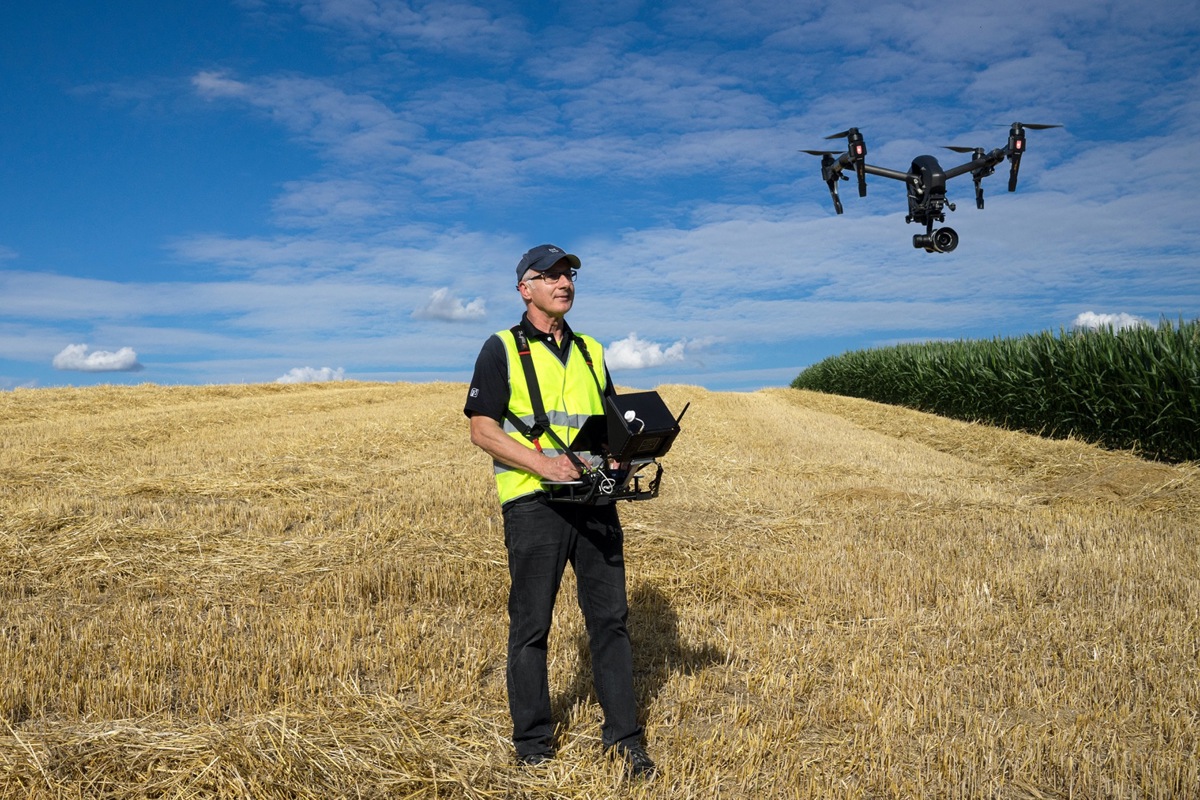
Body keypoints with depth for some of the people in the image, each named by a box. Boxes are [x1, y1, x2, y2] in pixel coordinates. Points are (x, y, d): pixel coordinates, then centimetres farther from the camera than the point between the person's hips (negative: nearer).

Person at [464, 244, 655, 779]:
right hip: (534, 504, -4)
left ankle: (623, 736, 18)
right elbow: (482, 430, -6)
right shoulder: (502, 349, 1)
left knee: (610, 617, 6)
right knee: (531, 626, 4)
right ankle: (532, 744, 18)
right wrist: (542, 462, -19)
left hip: (595, 501, 5)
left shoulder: (590, 351, 17)